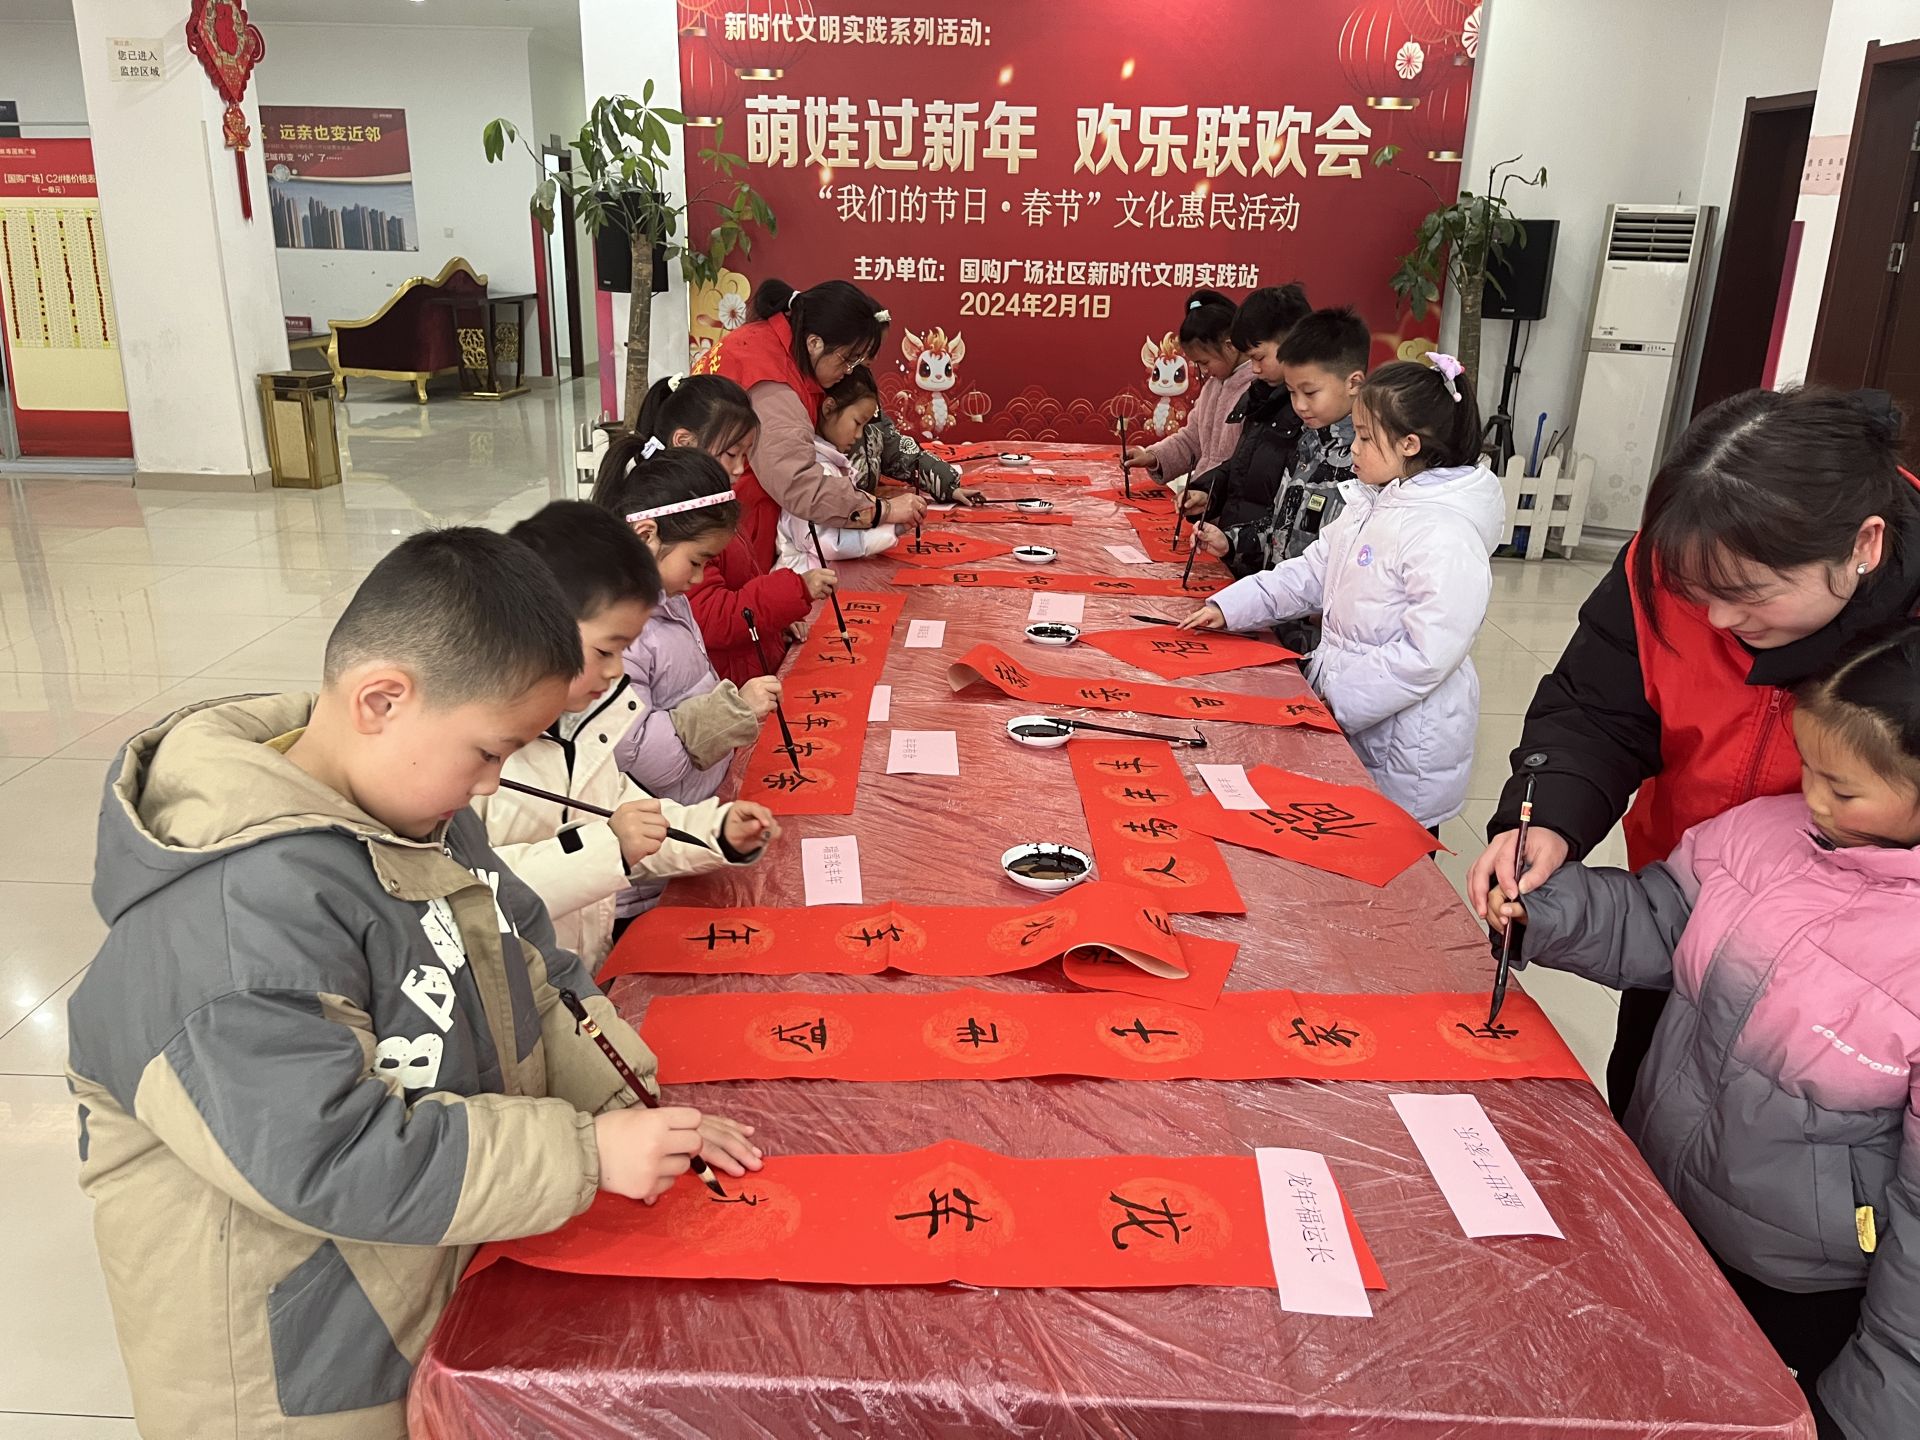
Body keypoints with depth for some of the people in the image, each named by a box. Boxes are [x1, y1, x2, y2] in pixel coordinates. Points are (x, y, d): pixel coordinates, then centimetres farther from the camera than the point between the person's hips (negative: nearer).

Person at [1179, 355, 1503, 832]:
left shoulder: (1445, 535, -23)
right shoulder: (1370, 503, 6)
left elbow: (1426, 654, -26)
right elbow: (1312, 572, 13)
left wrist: (1339, 701, -20)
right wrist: (1229, 607, 4)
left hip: (1405, 745, -8)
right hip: (1347, 714, 8)